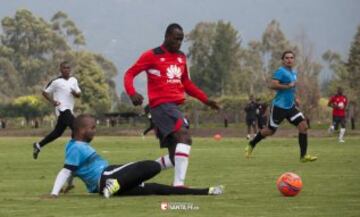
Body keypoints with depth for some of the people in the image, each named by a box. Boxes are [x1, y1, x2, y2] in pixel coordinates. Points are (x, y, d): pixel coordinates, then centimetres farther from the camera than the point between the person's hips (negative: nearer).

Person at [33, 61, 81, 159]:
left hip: (69, 110, 8)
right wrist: (52, 101, -15)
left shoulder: (74, 80, 11)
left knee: (58, 132, 15)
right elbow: (45, 92, 0)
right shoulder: (56, 82, -7)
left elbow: (79, 94, 14)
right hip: (62, 109, -8)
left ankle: (38, 145, 30)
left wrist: (75, 93, -10)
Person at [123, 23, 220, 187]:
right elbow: (130, 74, -5)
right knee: (184, 136, -28)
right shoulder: (152, 56, -4)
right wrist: (132, 93, -23)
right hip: (161, 105, -8)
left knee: (173, 158, 8)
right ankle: (178, 183, -35)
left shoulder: (181, 57, 16)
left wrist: (205, 99, 18)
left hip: (174, 106, 8)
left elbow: (186, 84, 28)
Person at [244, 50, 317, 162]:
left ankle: (303, 156, -8)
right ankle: (251, 145, 28)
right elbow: (273, 85, -26)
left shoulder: (293, 73, 14)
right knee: (270, 131, 3)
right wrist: (289, 86, -22)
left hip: (290, 106, 7)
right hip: (279, 106, -7)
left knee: (303, 126, -9)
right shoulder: (281, 71, -12)